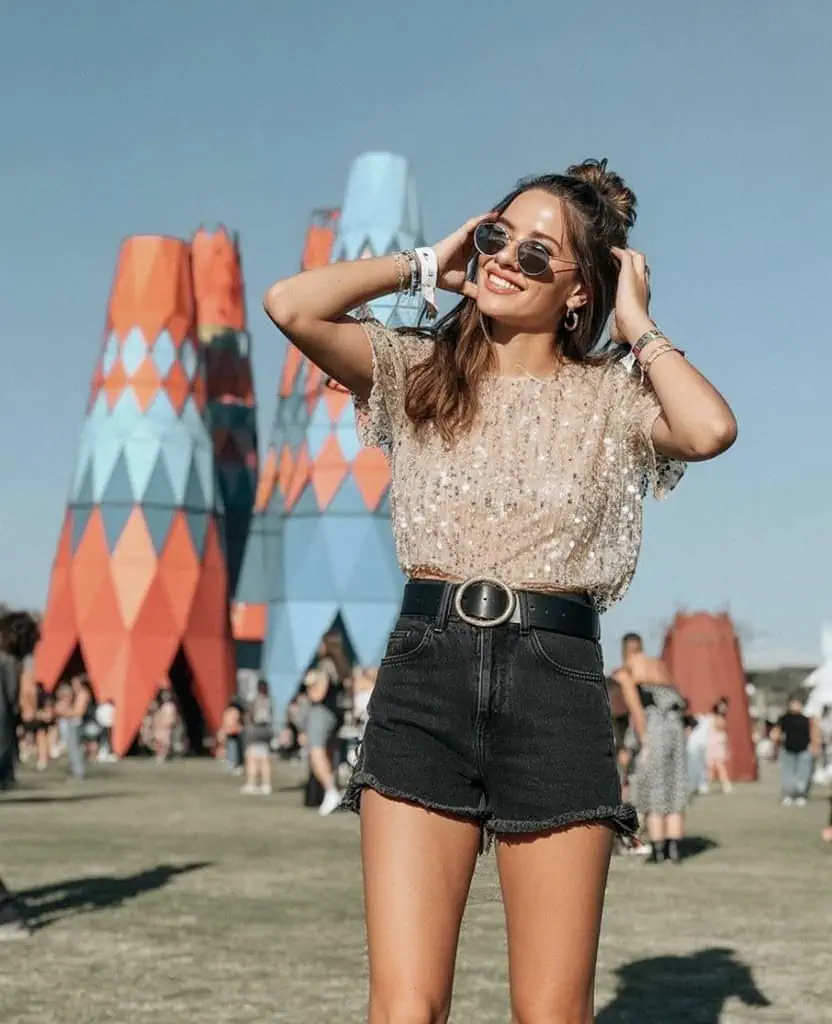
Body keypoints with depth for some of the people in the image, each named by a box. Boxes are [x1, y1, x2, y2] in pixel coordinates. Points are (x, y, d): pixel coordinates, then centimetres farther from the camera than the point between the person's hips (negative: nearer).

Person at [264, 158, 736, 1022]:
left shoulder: (611, 395, 7)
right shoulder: (418, 370, 11)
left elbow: (710, 430, -15)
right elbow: (290, 305, -4)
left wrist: (638, 329, 1)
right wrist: (427, 266, 7)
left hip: (555, 677, 0)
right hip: (425, 669, 1)